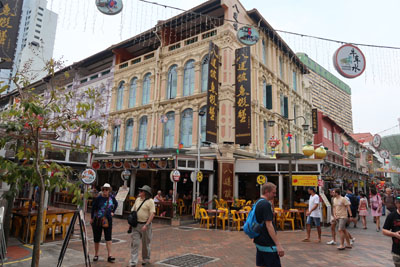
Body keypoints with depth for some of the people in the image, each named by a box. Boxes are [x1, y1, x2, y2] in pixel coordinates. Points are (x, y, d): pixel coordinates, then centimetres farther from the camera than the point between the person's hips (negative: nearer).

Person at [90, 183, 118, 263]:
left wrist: (112, 212, 10)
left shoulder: (111, 198, -3)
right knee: (97, 238, 10)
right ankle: (96, 255, 27)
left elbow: (116, 204, 17)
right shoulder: (98, 198, -12)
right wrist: (92, 218, 1)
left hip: (108, 220, 2)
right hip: (98, 220, -2)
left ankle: (109, 256, -1)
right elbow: (93, 208, -3)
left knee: (108, 237, -2)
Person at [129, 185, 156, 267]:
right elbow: (133, 210, 16)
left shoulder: (150, 201, -11)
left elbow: (152, 214, -17)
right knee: (135, 243, 0)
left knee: (145, 244, 11)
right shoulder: (137, 199, 8)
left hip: (145, 225, -4)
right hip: (136, 225, 4)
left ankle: (146, 259, 31)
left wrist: (146, 225, -22)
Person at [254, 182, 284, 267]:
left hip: (259, 242, 9)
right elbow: (269, 225, -23)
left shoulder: (257, 203, 10)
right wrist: (278, 245, -22)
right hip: (268, 244, -9)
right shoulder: (266, 204, -18)